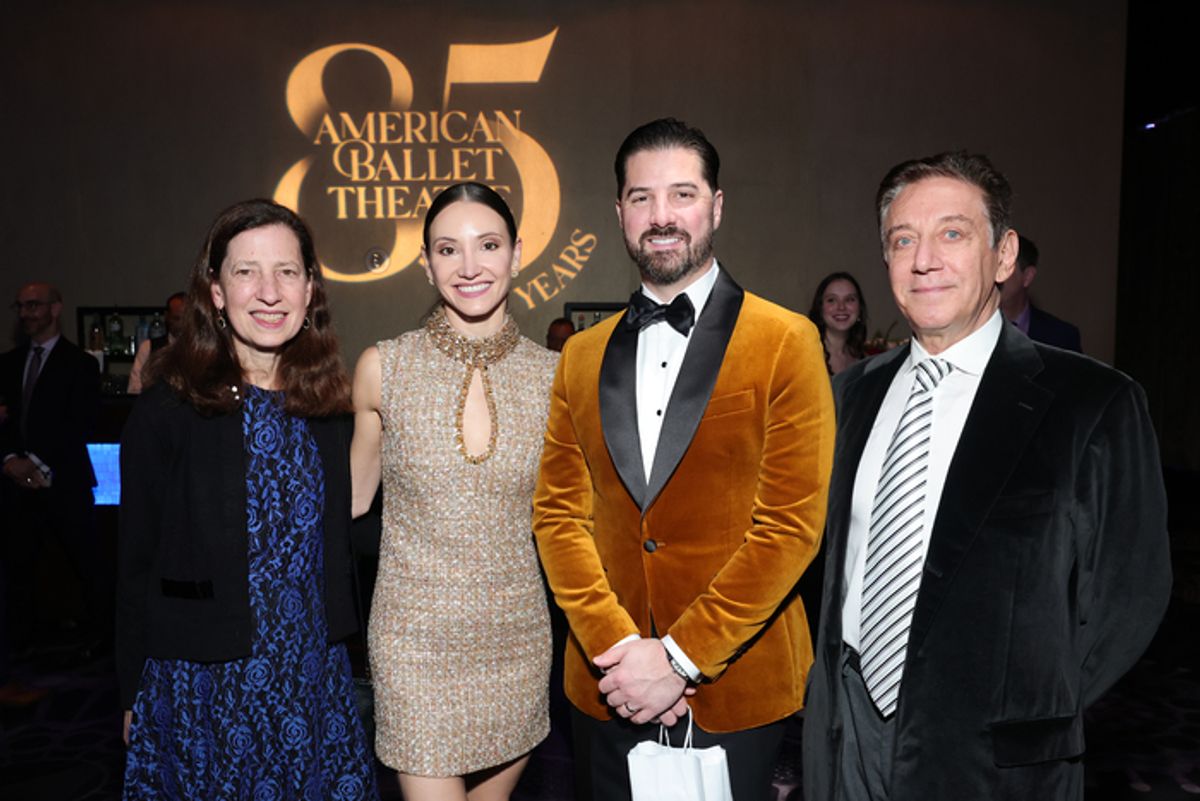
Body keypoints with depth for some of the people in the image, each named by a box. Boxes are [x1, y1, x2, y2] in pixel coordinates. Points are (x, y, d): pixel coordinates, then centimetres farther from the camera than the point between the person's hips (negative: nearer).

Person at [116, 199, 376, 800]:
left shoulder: (327, 405, 1)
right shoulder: (167, 410, -11)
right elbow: (137, 565, -6)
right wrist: (134, 698, -2)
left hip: (314, 675, 4)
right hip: (201, 682, -3)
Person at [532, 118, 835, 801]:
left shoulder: (786, 343, -7)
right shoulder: (582, 356, 6)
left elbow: (791, 523, -12)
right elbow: (558, 513, 1)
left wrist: (680, 658, -14)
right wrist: (617, 646, -11)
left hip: (735, 690, -3)